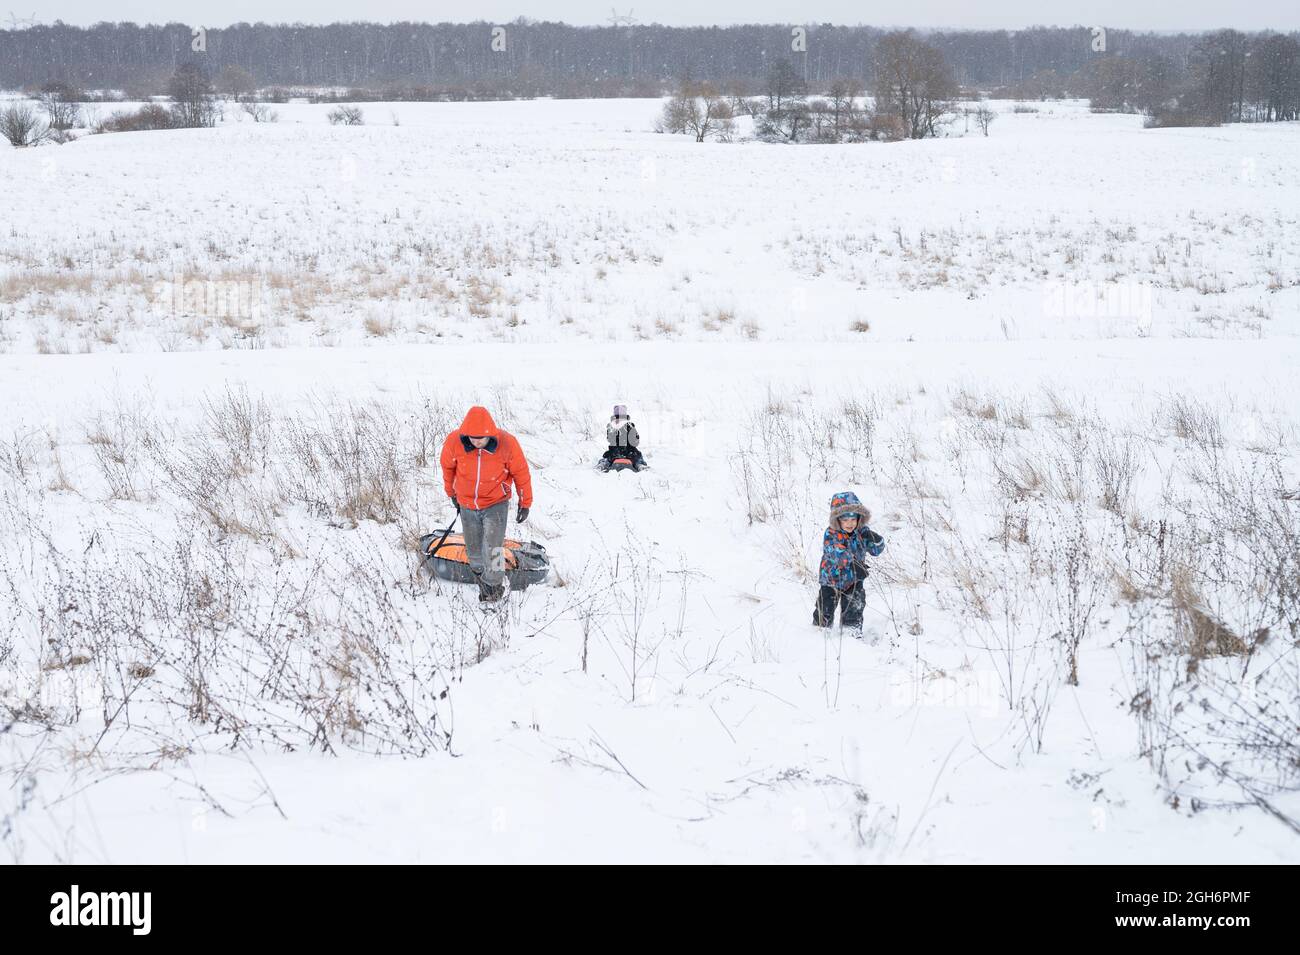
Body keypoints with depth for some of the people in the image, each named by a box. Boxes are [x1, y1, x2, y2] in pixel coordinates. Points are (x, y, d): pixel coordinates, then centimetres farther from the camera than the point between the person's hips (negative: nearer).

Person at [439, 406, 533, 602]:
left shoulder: (507, 443, -24)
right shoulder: (454, 442, -20)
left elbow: (520, 473, -8)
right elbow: (447, 466, 2)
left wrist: (525, 503, 2)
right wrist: (451, 492, 17)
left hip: (496, 503, -2)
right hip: (467, 505, 2)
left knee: (492, 549, -13)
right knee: (474, 550, 14)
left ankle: (494, 584, 9)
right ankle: (481, 578, 41)